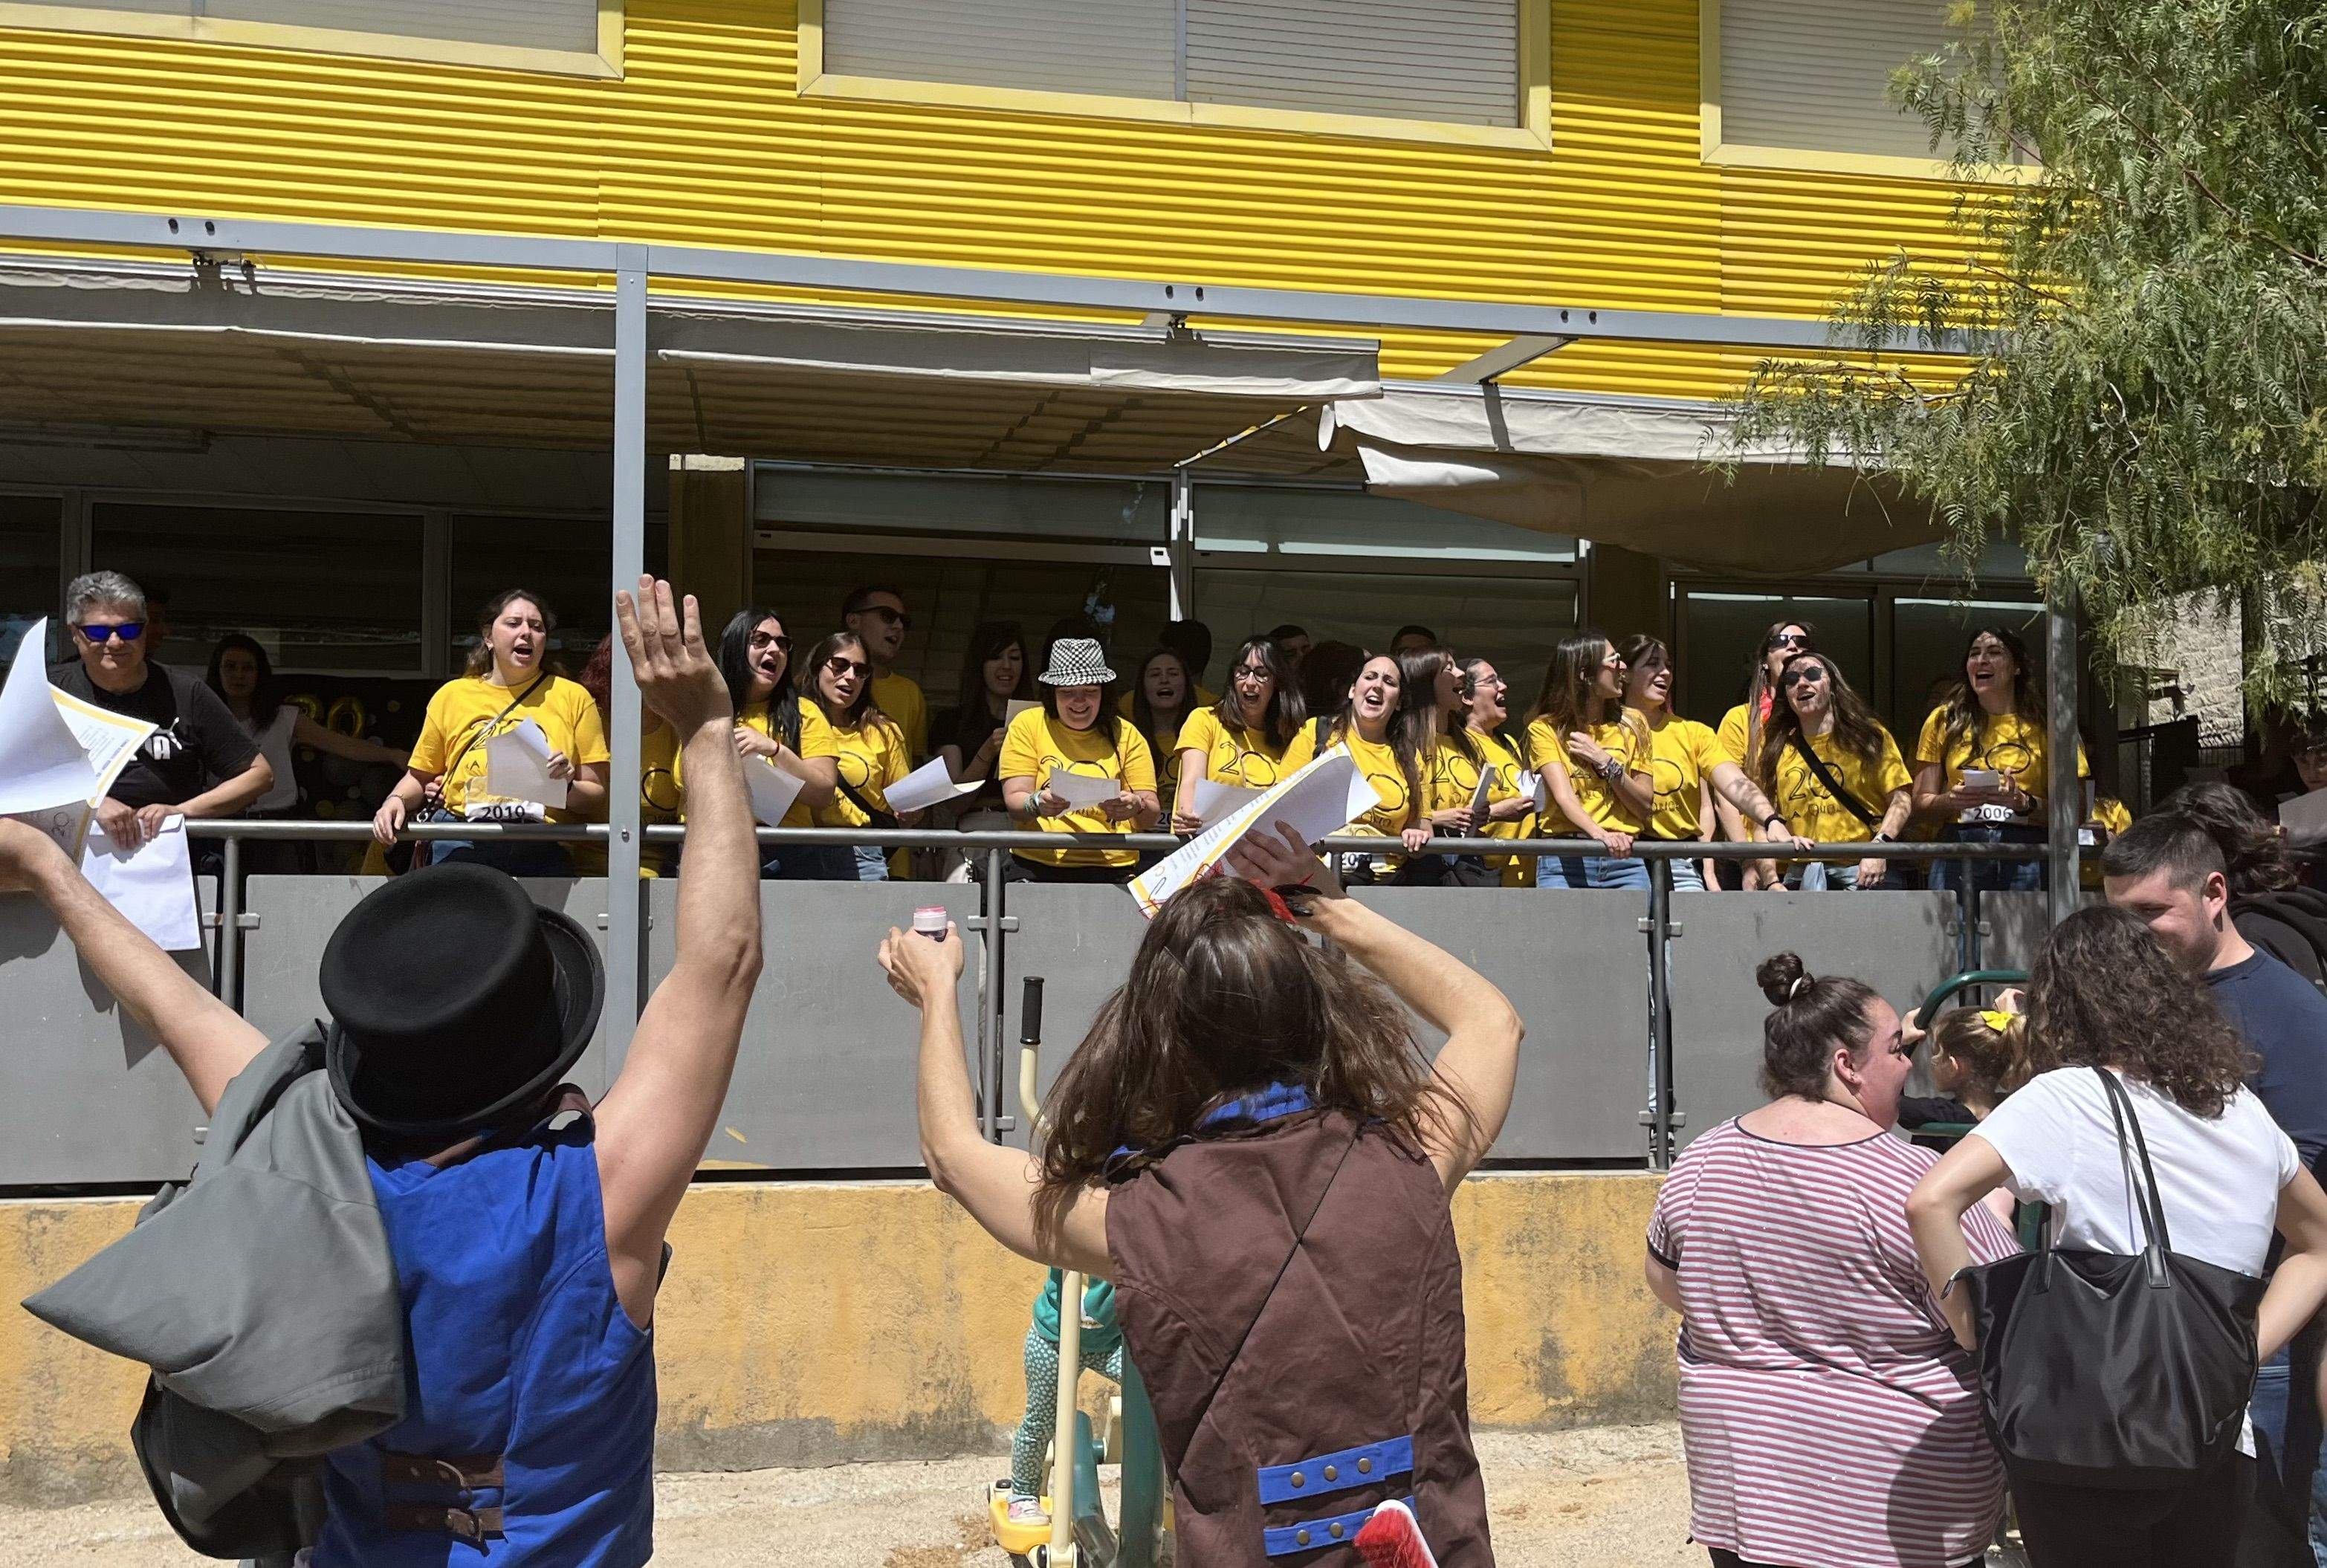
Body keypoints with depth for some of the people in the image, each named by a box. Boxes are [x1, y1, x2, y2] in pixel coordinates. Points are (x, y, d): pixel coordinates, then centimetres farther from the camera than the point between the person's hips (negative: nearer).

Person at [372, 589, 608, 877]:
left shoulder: (572, 697, 15)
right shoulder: (451, 696, 19)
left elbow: (597, 797, 13)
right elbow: (419, 776, 25)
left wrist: (567, 787, -7)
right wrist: (396, 800, 5)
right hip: (462, 844, 1)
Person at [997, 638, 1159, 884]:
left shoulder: (1125, 734, 14)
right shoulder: (1028, 725, 10)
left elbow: (1152, 815, 8)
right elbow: (1014, 800, 1)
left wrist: (1137, 807, -16)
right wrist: (1037, 804, -22)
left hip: (1113, 870, 1)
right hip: (1038, 869, -1)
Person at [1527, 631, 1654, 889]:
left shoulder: (1631, 726, 14)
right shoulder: (1546, 729, 3)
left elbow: (1644, 807, 10)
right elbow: (1563, 796, -11)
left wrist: (1606, 763, -4)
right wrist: (1600, 834, -29)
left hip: (1625, 861, 3)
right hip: (1564, 861, -3)